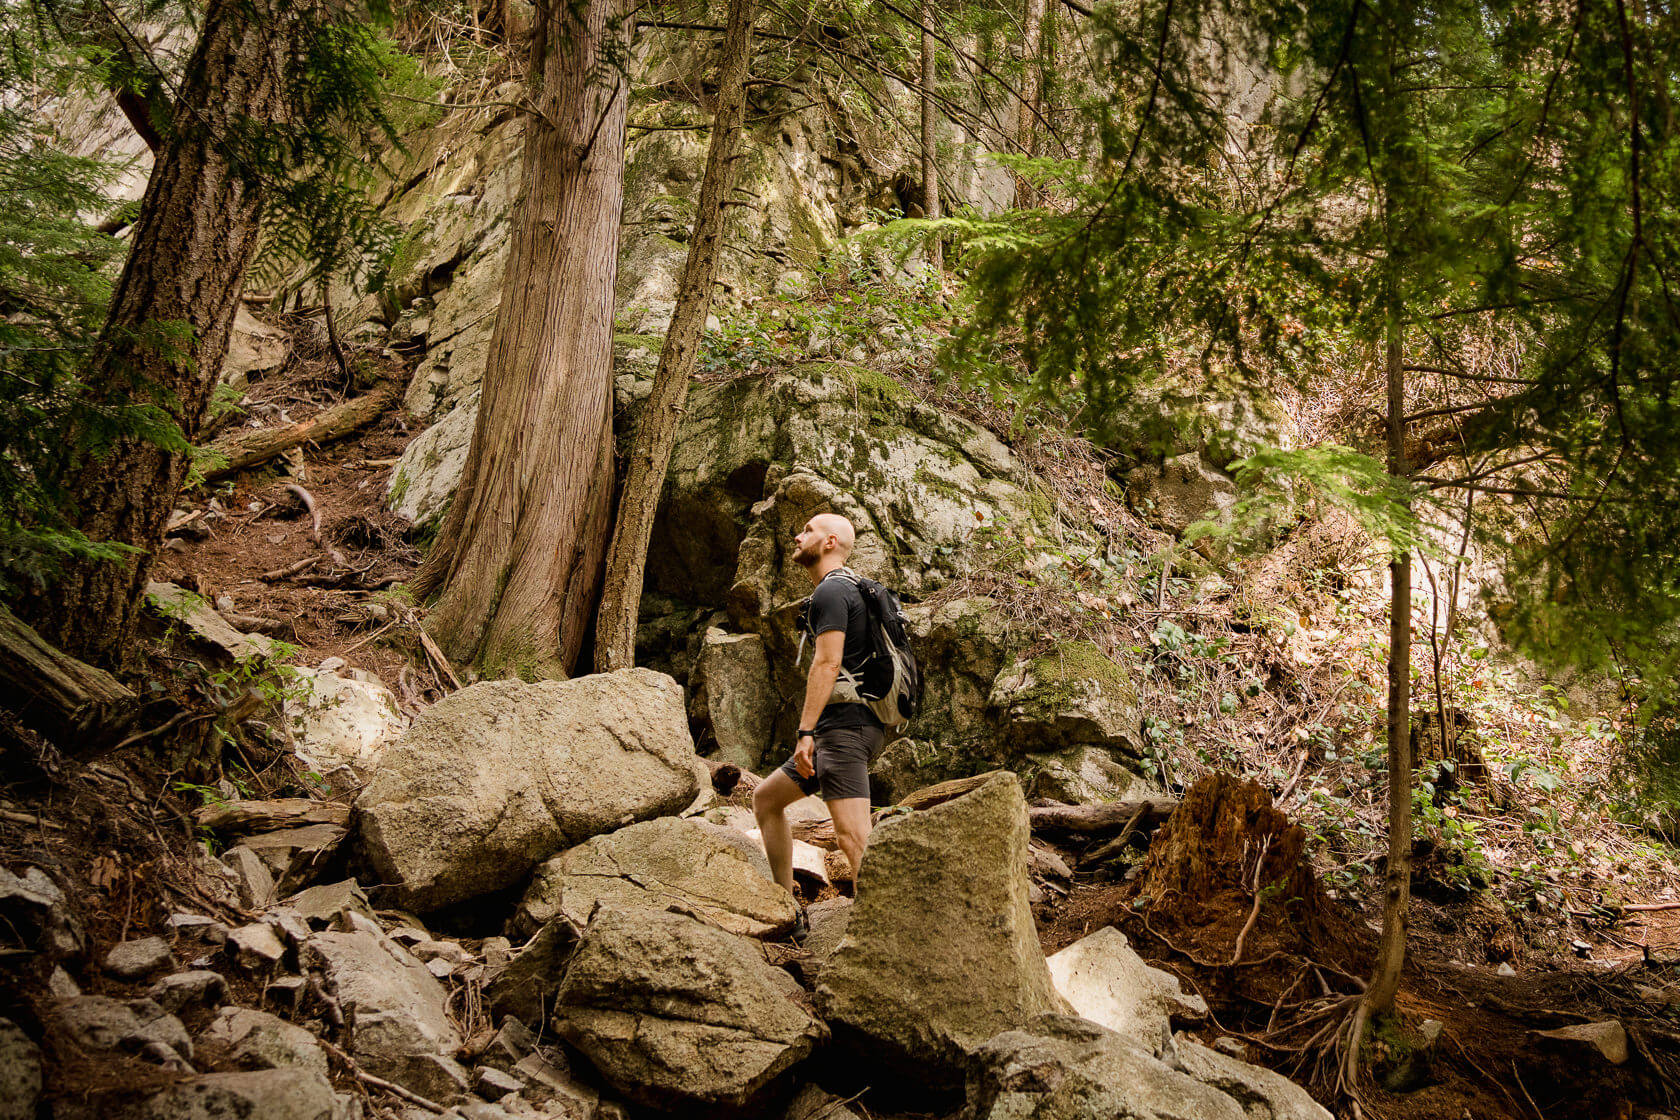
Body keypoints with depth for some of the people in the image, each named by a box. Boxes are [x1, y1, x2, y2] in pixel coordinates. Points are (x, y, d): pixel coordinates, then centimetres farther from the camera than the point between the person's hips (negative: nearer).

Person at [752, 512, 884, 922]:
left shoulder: (830, 591, -8)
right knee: (766, 797, 19)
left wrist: (805, 732, -22)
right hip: (848, 724, 11)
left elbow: (828, 662, -19)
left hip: (845, 723, -11)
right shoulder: (847, 590, 24)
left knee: (853, 834, -19)